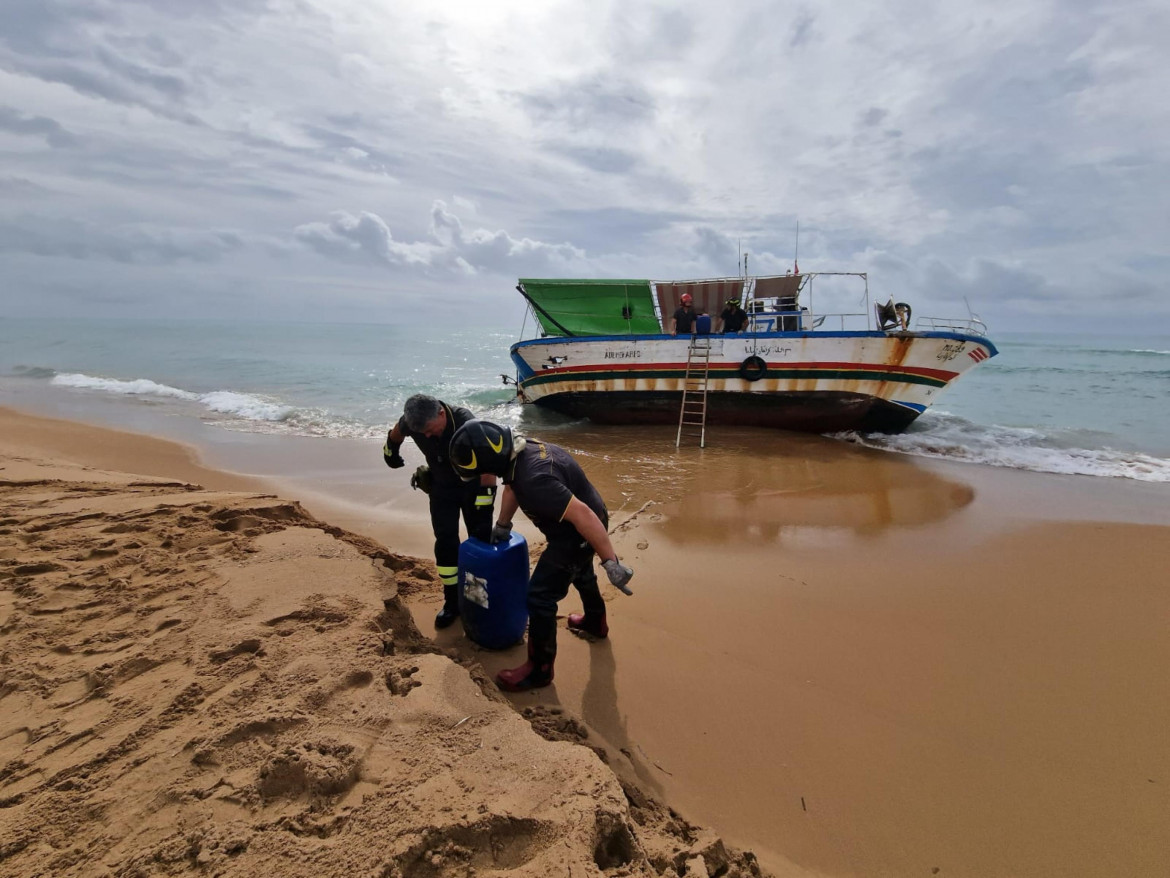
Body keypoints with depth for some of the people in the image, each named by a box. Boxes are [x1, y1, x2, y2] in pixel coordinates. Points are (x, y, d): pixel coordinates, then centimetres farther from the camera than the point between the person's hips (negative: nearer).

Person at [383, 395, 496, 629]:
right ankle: (452, 600, 11)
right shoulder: (412, 422, -22)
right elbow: (397, 432, 5)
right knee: (445, 543, -1)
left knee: (481, 539, 0)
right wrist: (390, 451, 19)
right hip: (442, 487, 3)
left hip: (472, 485, -3)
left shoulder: (465, 422, -36)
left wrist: (484, 503, -42)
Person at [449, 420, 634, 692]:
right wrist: (502, 525, 26)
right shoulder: (519, 451, -7)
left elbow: (581, 514, -39)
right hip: (578, 527, 10)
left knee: (540, 596, -3)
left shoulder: (533, 480, -38)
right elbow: (511, 486, 13)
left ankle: (540, 669, 15)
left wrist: (611, 562, -35)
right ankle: (595, 622, 59)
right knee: (580, 572, 33)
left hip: (579, 533, -10)